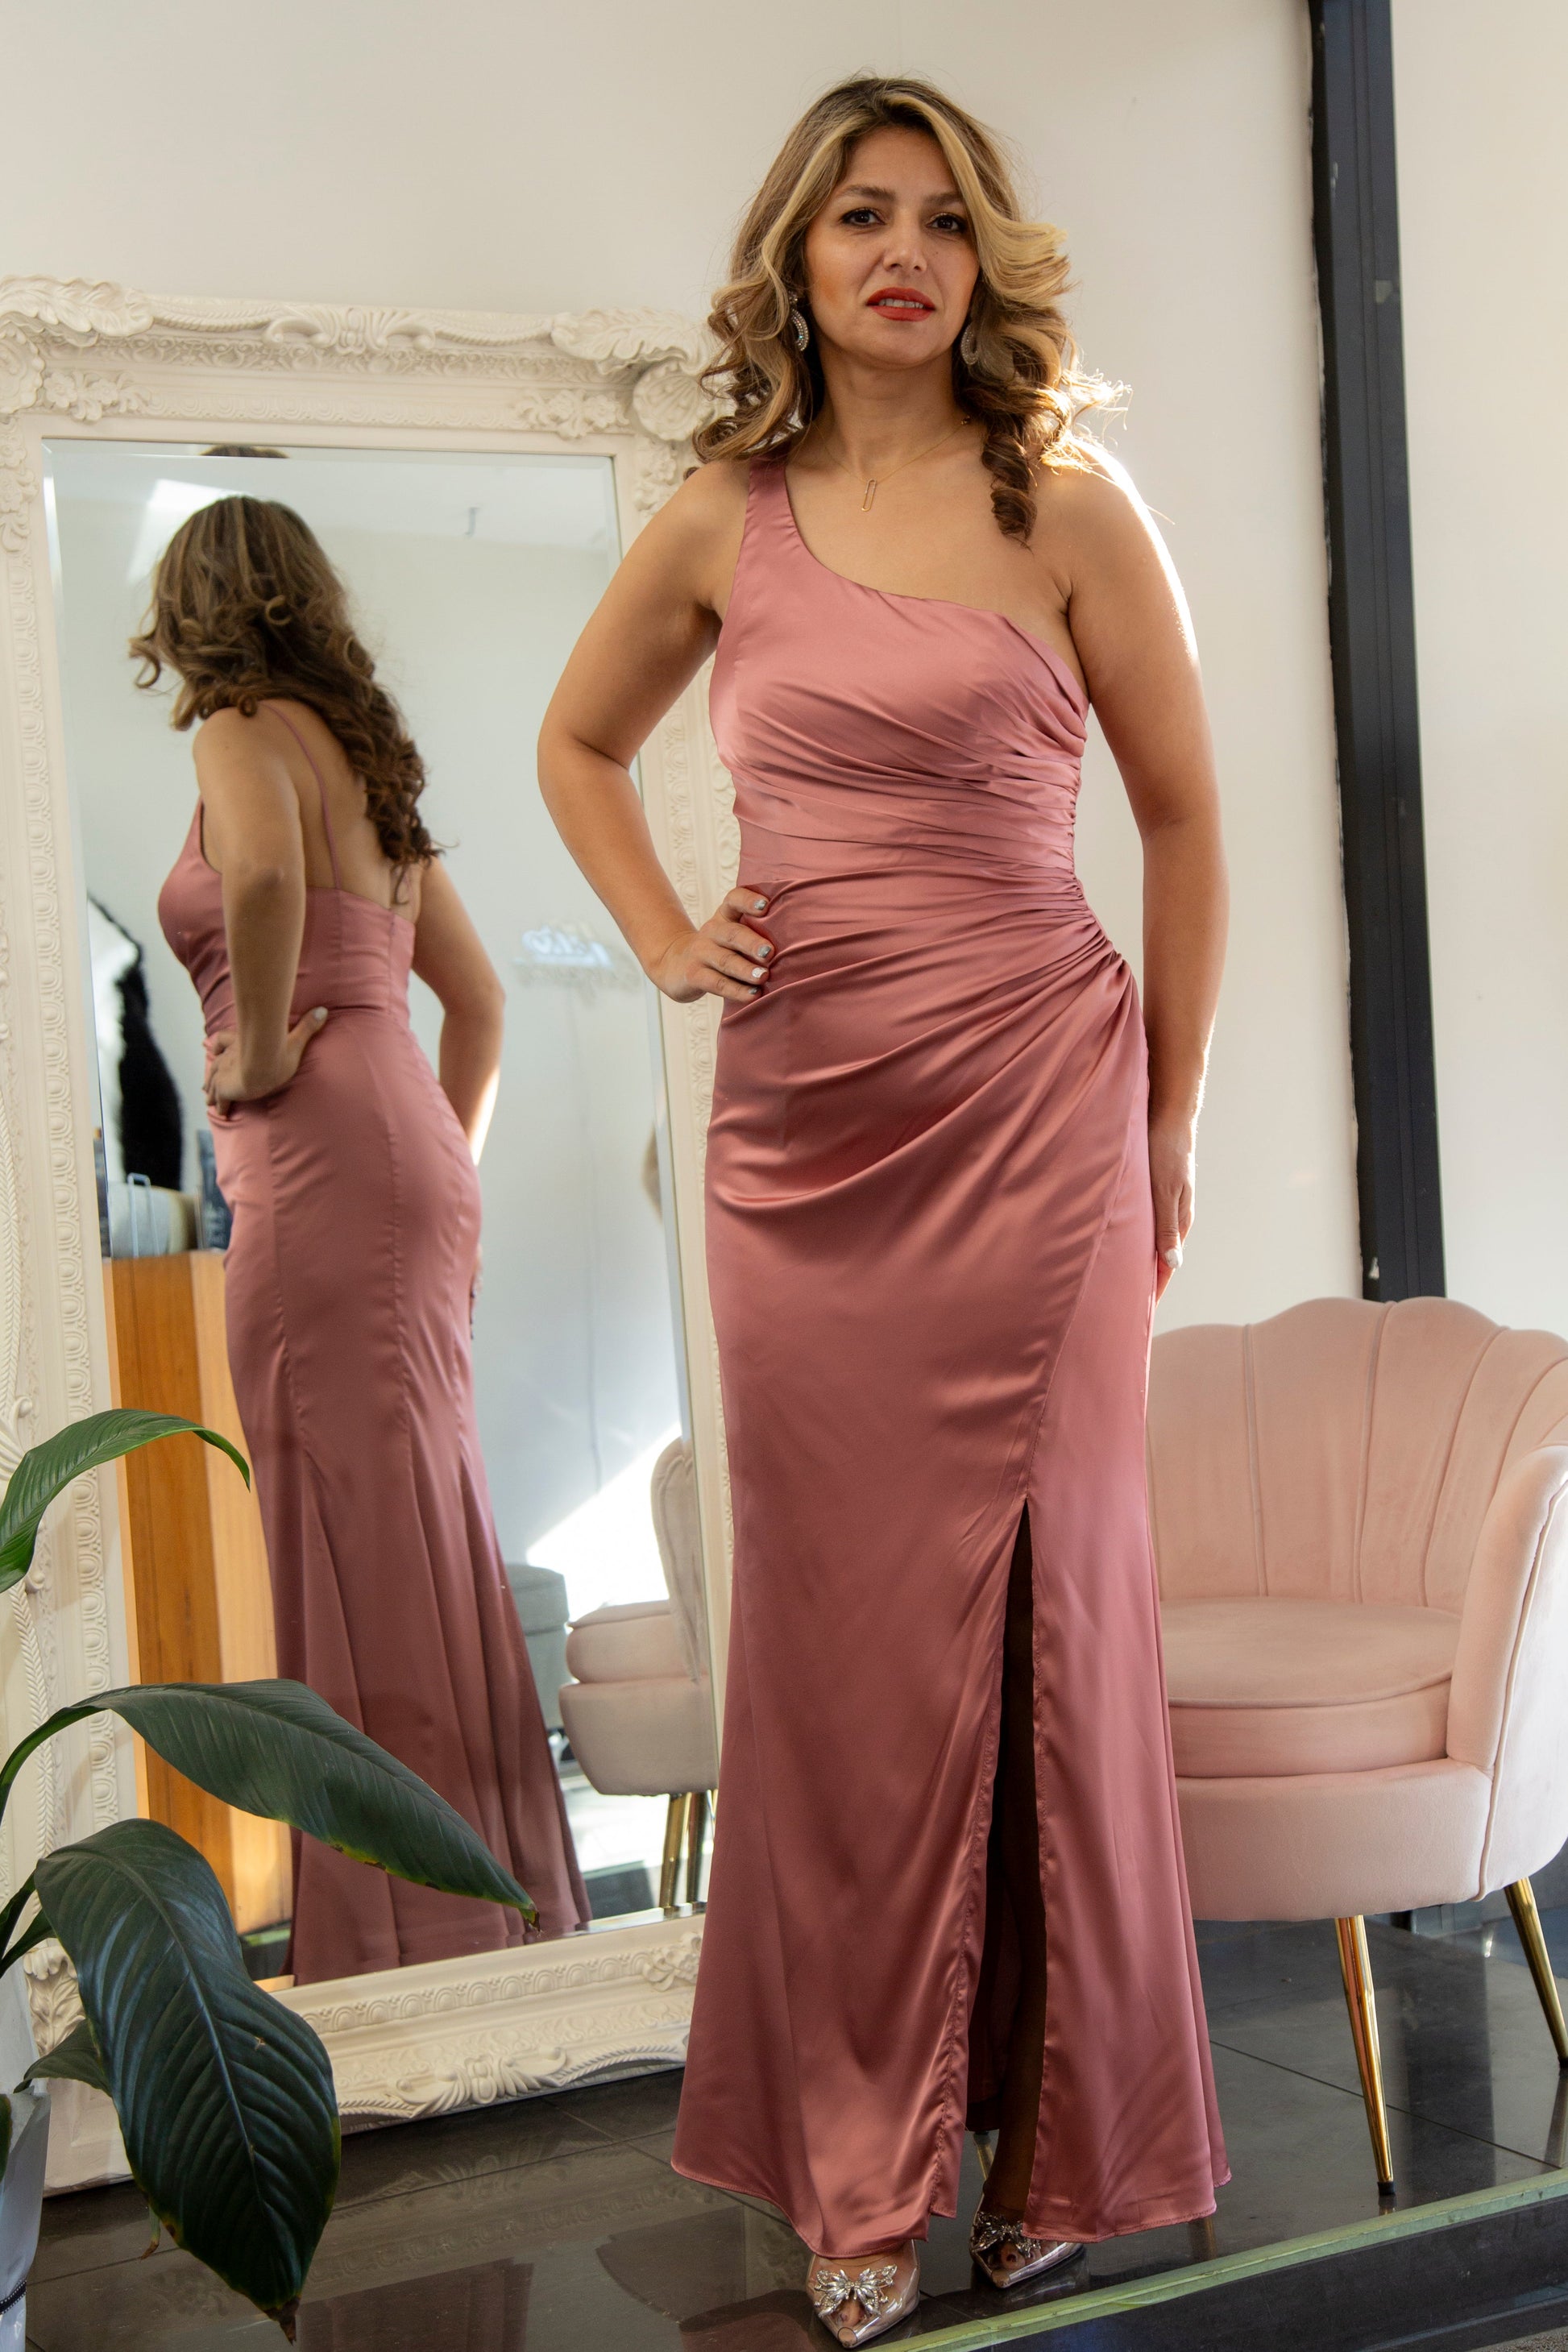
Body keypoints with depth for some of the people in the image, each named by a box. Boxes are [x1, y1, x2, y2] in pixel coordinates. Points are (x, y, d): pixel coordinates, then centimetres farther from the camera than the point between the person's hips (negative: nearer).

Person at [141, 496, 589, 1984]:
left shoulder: (245, 731, -2)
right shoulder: (366, 753, 22)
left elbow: (263, 869, -27)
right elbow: (477, 996, 23)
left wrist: (261, 1055, -14)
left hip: (323, 1154, -9)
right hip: (408, 1150, 9)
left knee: (356, 1532, -6)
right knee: (423, 1527, 11)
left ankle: (399, 1934, 0)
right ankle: (499, 1901, 19)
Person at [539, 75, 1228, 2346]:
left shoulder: (1067, 510, 1)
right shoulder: (722, 523, 9)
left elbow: (1183, 816, 6)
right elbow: (578, 739, 24)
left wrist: (1167, 1122, 6)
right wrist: (664, 941, 9)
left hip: (1030, 1113, -2)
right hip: (798, 1131, 3)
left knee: (1039, 1602, 3)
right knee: (845, 1625, 7)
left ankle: (1064, 2138, 21)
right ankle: (865, 2166, 21)